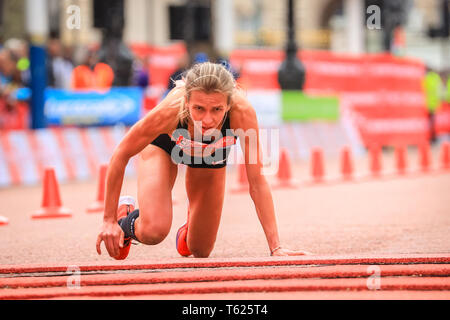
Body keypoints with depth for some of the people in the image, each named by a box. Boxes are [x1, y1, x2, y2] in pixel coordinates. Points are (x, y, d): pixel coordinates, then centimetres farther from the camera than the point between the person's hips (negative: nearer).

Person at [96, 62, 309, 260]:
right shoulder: (169, 112, -44)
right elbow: (121, 155, -27)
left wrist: (275, 247, -34)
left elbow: (257, 183, -33)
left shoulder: (242, 112, -43)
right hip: (163, 146, -2)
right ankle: (126, 220, 13)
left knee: (200, 251, 7)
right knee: (153, 232, -23)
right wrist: (109, 221, -22)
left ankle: (192, 225, 43)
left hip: (212, 159, 2)